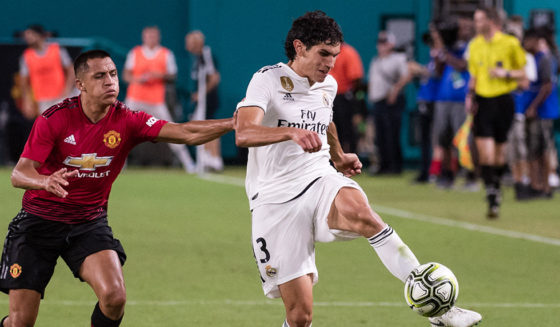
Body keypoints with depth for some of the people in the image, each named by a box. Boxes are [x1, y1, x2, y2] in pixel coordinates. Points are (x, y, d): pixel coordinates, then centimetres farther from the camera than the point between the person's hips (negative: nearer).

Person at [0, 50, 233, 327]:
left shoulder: (127, 121, -9)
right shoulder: (54, 119, -15)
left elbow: (186, 133, -17)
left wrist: (234, 123, -32)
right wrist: (46, 181, -40)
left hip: (90, 223, 2)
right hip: (39, 220, -2)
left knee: (114, 297, -23)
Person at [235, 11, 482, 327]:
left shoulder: (328, 86, 12)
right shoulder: (268, 80, -8)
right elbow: (244, 134, -26)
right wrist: (292, 132, -42)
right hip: (276, 200, -3)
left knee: (361, 213, -35)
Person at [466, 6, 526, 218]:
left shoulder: (510, 43, -4)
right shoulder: (475, 45, 8)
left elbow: (522, 73, 2)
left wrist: (506, 73, -16)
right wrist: (470, 95, 3)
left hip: (503, 100, -2)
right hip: (482, 101, 2)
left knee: (499, 151, 7)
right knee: (485, 152, -10)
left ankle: (497, 183, 33)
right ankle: (492, 200, -10)